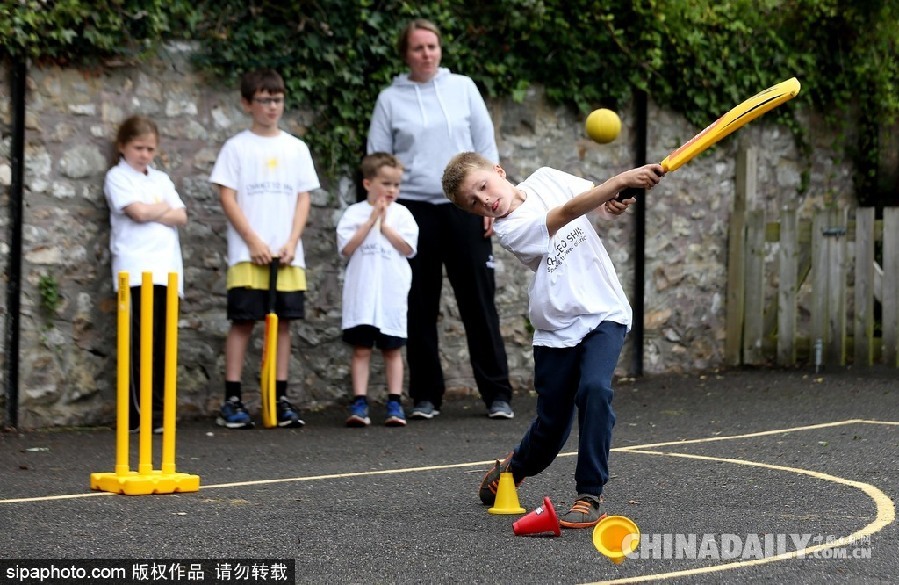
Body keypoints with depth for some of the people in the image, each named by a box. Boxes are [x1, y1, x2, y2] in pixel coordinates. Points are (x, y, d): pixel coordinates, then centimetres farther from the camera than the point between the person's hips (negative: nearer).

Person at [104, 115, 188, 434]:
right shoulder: (117, 177, 4)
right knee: (141, 342, -10)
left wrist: (151, 212, -4)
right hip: (136, 270, -5)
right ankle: (139, 413, -10)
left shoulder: (162, 179, 21)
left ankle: (157, 408, 6)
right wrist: (165, 208, 5)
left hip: (167, 270, 5)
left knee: (162, 343, 2)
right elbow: (138, 211, -12)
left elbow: (181, 217, 9)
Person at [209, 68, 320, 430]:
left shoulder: (296, 149, 11)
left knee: (283, 321, 4)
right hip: (247, 252, -3)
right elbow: (227, 197, -3)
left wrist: (292, 243, -4)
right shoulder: (237, 147, 1)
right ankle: (232, 401, -1)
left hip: (288, 254, 3)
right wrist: (254, 241, -11)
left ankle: (280, 398, 9)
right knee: (243, 321, -4)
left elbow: (303, 198, 9)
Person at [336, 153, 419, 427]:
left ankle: (395, 404, 10)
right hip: (361, 294, -1)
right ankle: (359, 404, 0)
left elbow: (408, 248, -5)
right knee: (361, 349, 0)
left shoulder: (401, 214, 5)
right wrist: (371, 221, -10)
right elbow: (347, 248, -8)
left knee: (392, 350, 6)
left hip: (392, 294, 1)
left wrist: (384, 226, -9)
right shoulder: (354, 213, 3)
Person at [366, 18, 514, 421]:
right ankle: (425, 395, 10)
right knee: (420, 307, 3)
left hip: (465, 207, 0)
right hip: (415, 208, 0)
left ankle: (497, 393, 2)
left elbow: (486, 147, 7)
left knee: (478, 301, -1)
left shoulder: (463, 88, 6)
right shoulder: (390, 99, 5)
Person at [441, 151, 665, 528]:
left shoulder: (546, 179, 1)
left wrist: (615, 204, -14)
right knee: (552, 424, 7)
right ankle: (514, 469, 42)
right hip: (556, 330, -1)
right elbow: (568, 212, -29)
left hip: (603, 315, 1)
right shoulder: (510, 230, -16)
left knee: (594, 389, -24)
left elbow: (602, 207, 11)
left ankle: (590, 497, -18)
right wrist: (621, 180, -40)